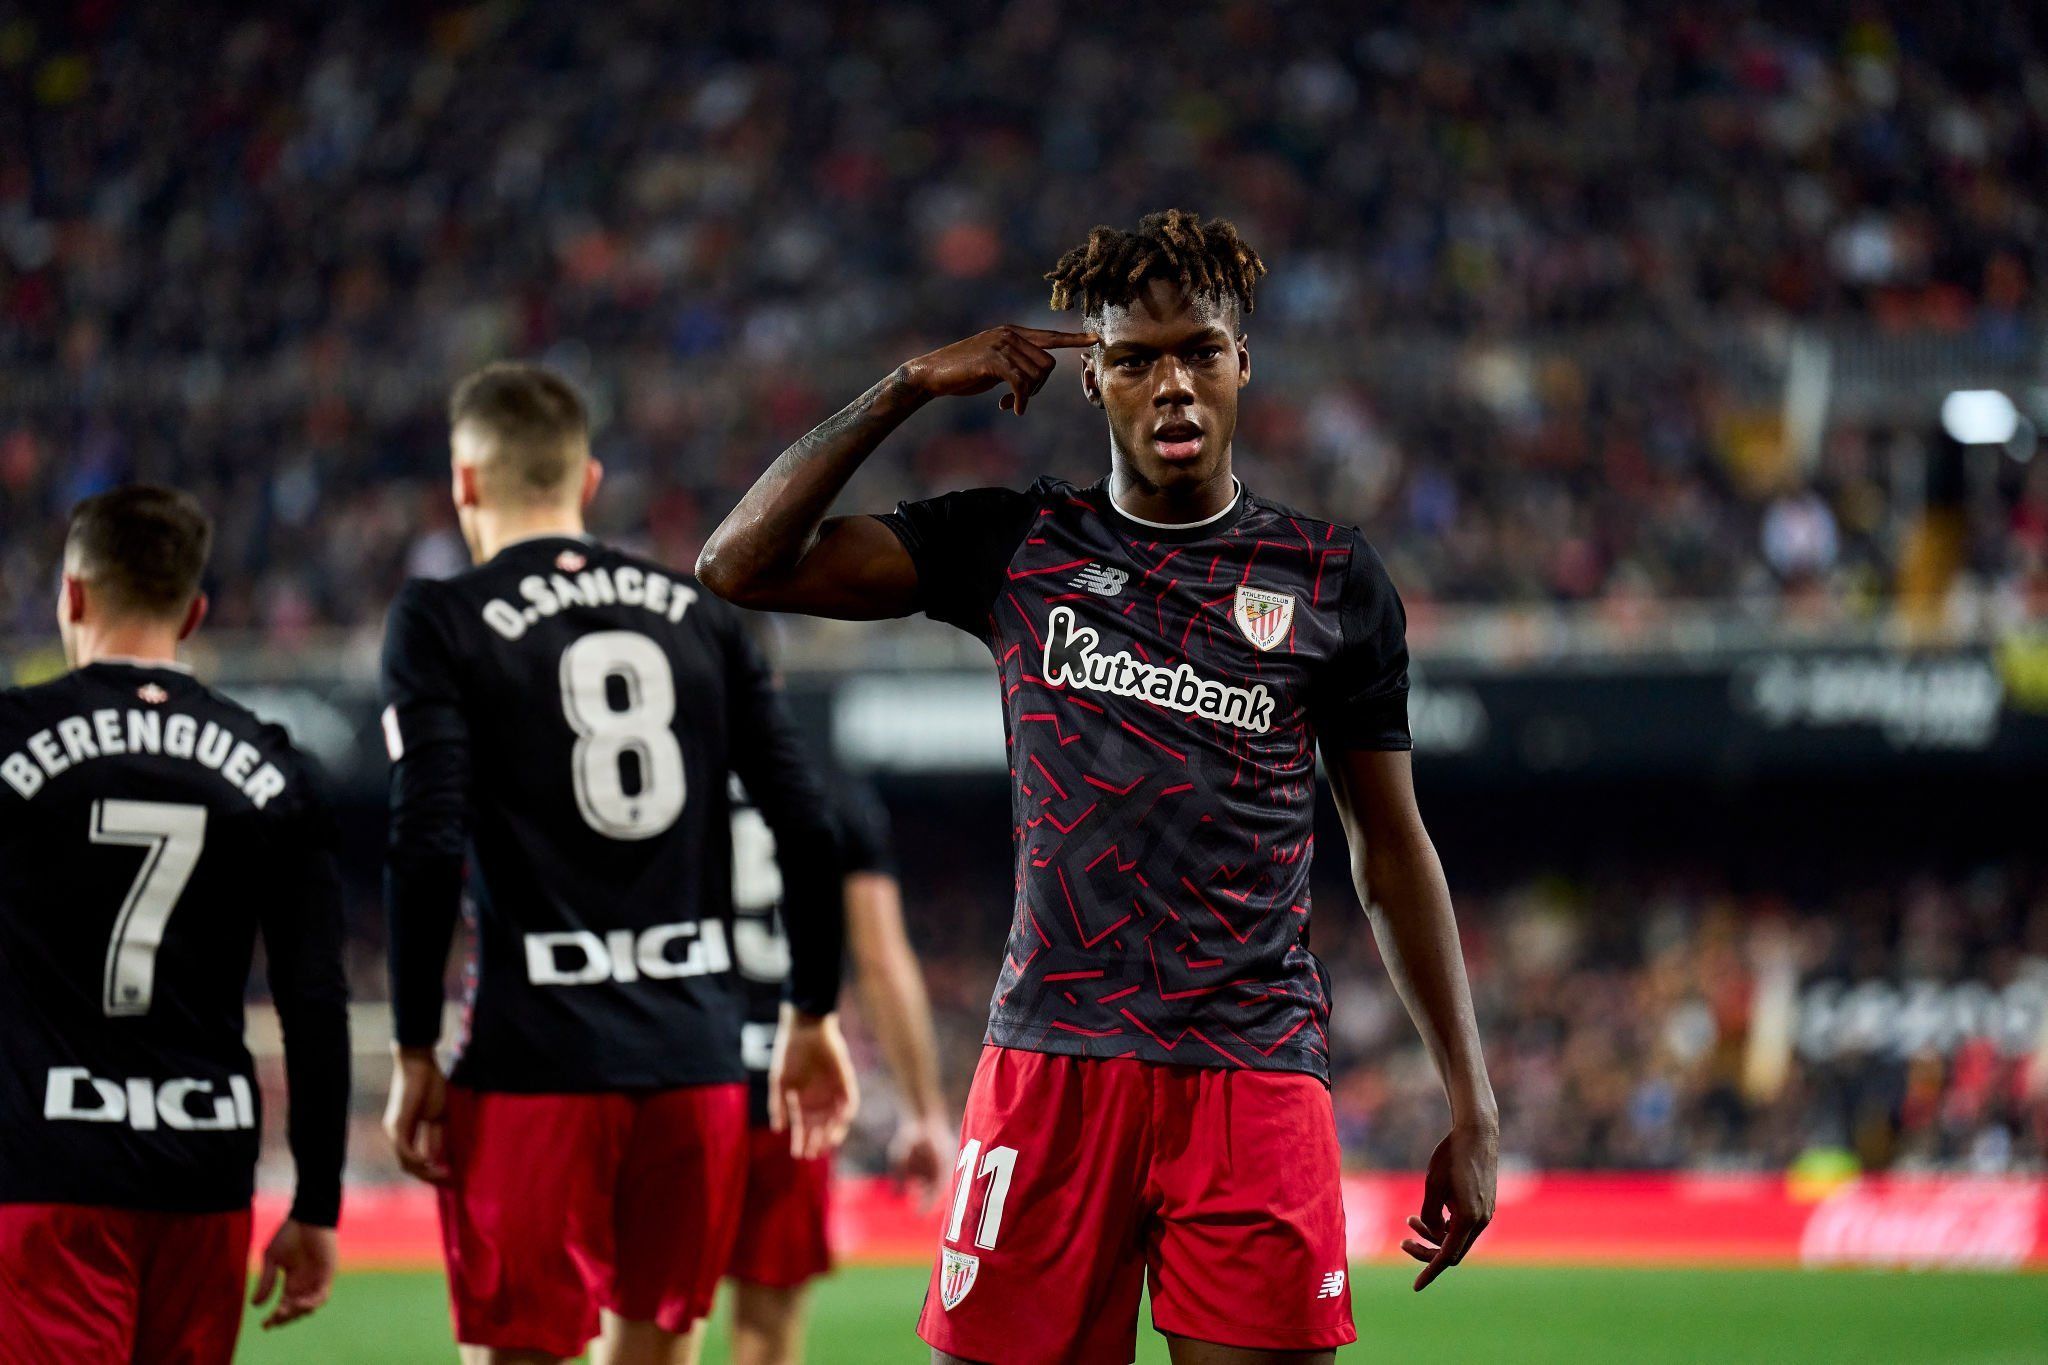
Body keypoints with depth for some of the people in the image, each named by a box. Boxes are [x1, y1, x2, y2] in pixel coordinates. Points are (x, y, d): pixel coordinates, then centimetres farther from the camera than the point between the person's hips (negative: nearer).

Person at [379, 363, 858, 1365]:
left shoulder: (443, 623, -2)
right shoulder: (700, 615, 11)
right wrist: (812, 1018, 18)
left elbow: (426, 853, -11)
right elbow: (810, 832, 8)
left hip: (537, 1064, -4)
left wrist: (415, 1055, -4)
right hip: (697, 1056, 4)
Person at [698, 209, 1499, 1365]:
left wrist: (1472, 1106, 9)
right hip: (1054, 1059, 0)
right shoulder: (1016, 546, 9)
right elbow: (744, 566, 4)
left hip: (1257, 1070, 0)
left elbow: (1394, 854, 14)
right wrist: (911, 389, -1)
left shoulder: (1331, 578, 9)